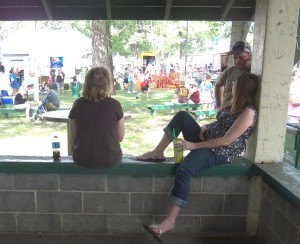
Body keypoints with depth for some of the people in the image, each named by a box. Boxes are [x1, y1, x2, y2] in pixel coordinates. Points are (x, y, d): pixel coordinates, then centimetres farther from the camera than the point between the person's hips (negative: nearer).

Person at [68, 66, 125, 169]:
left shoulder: (78, 104, -6)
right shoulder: (114, 105, -9)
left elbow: (73, 136, 2)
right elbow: (120, 137, -2)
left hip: (82, 160, 2)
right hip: (110, 159, -1)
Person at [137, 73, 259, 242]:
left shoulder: (248, 113, -18)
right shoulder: (235, 104, 11)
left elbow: (226, 141, -23)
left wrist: (195, 146, -20)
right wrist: (204, 128, -1)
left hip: (220, 152, -10)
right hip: (206, 139, 10)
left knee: (183, 171, -31)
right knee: (182, 116, -3)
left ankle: (171, 221, -25)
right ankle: (157, 153, -5)